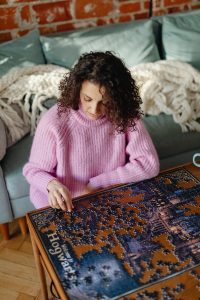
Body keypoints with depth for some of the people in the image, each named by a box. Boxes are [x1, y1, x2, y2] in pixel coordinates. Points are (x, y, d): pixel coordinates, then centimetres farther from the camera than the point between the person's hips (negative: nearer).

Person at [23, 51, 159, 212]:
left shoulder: (125, 116, -14)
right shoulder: (53, 122, -20)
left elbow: (149, 164, -13)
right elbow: (34, 169, -6)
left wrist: (97, 183, -17)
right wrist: (51, 184, -29)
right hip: (67, 206, -1)